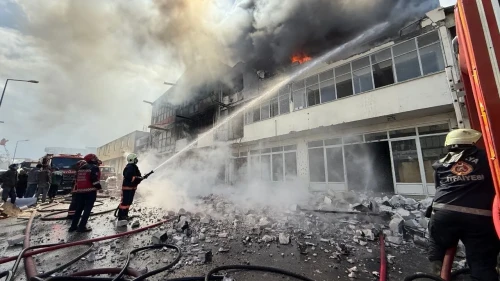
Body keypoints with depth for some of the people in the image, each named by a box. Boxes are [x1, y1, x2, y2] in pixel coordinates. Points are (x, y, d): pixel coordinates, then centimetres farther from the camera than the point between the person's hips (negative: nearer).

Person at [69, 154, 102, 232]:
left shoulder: (81, 168, 17)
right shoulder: (94, 167, -8)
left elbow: (77, 179, 21)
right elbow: (94, 179, -18)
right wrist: (99, 187, -8)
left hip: (79, 191, 8)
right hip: (90, 191, -8)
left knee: (79, 208, 16)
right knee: (87, 209, -1)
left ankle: (73, 226, 21)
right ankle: (82, 227, -1)